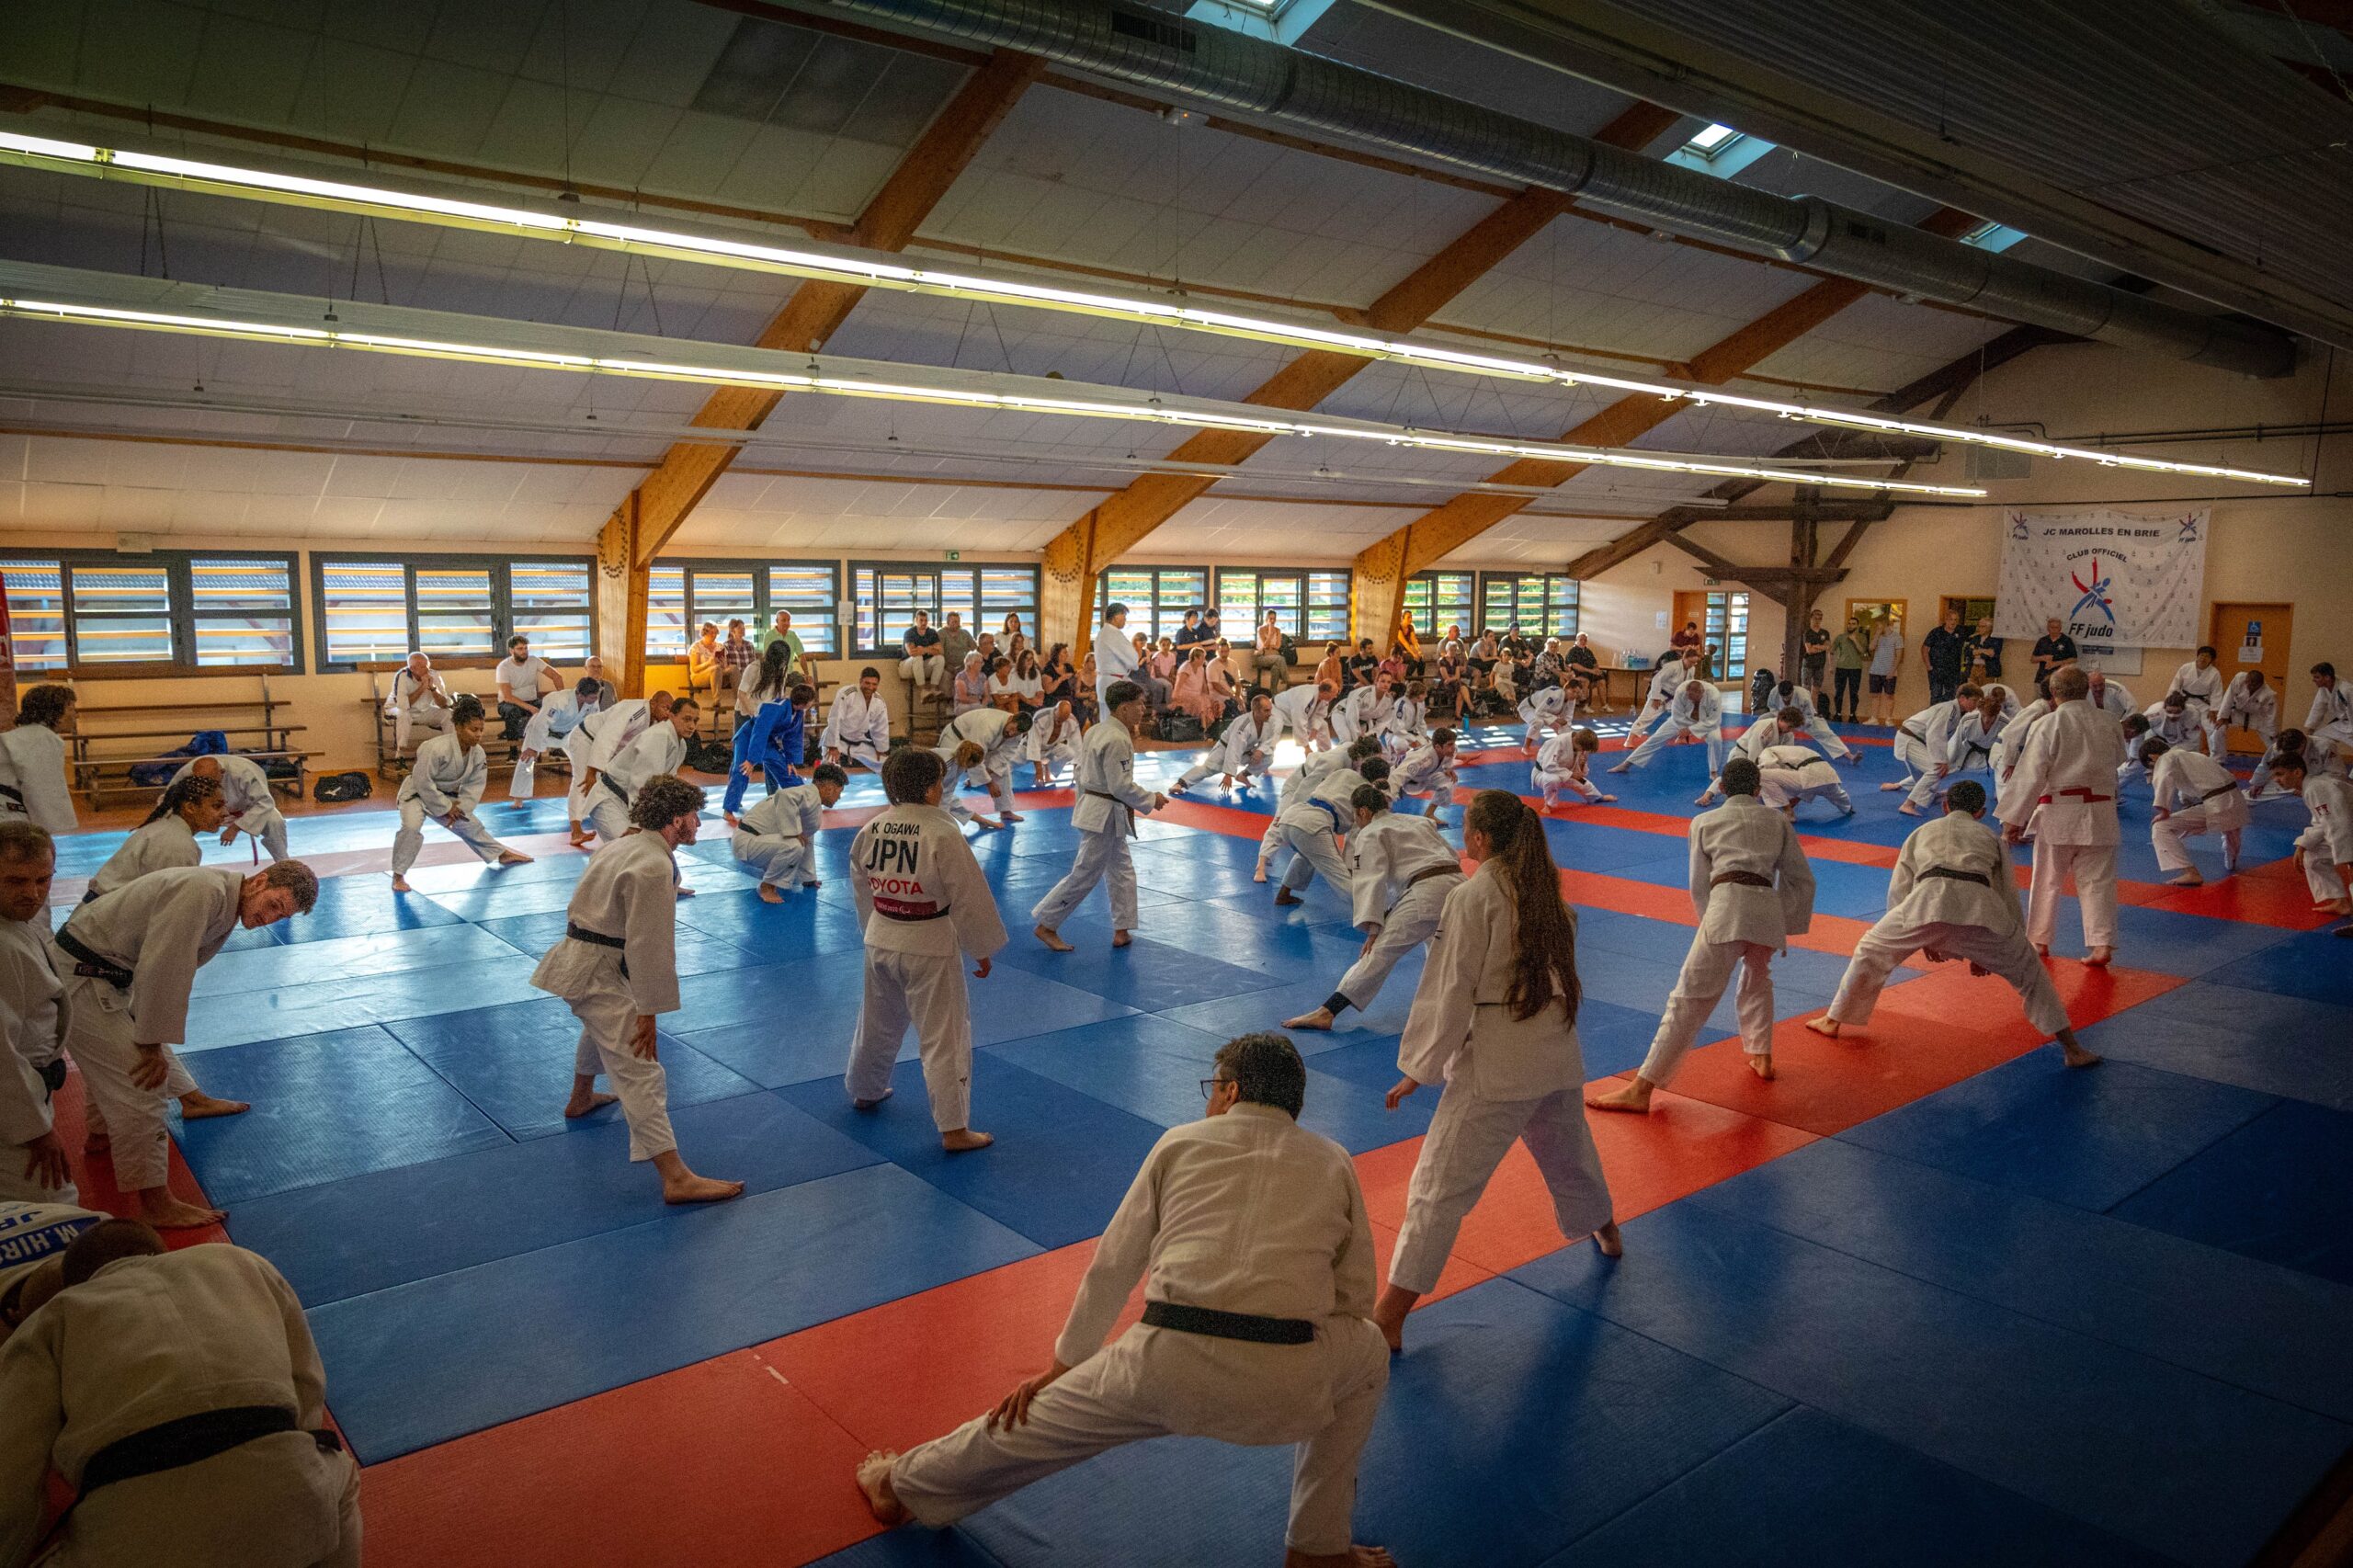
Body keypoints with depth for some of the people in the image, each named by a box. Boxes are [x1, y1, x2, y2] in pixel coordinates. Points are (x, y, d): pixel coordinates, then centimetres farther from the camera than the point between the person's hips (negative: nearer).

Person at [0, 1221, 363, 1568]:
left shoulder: (54, 1319, 23)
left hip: (142, 1526, -3)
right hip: (286, 1494, 3)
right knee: (339, 1478, 37)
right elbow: (307, 1391, 25)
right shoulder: (240, 1263, 29)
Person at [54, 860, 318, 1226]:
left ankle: (102, 1135, 58)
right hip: (79, 974, -10)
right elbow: (161, 968, -28)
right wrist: (152, 1043, -18)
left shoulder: (227, 900, 4)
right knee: (141, 1080, -10)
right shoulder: (203, 891, -28)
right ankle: (155, 1204, -3)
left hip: (105, 973, 10)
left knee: (110, 1062, 32)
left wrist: (152, 1038, 13)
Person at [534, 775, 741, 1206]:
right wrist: (649, 1012, -19)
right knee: (638, 1069, -15)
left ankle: (581, 1099, 64)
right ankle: (676, 1178, -19)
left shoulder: (625, 844, 9)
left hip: (578, 956, 11)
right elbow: (648, 945, -24)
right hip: (599, 973, -11)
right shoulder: (654, 867, -23)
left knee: (603, 1026, 38)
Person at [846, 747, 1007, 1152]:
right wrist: (982, 949, -2)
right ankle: (954, 1129, 6)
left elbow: (862, 892, 12)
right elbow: (970, 898, -15)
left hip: (881, 943, 6)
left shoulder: (870, 831, -2)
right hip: (930, 950, -6)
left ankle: (865, 1091, 48)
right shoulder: (943, 835, -21)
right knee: (944, 1037, 2)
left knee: (878, 1023, 27)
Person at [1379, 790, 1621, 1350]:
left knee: (1440, 1183, -5)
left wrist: (1418, 1068, -7)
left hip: (1494, 1066, -7)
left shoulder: (1471, 897, -15)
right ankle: (1604, 1231, 59)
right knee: (1568, 1152, 33)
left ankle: (1388, 1318, -4)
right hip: (1557, 1054, 7)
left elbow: (1449, 992, -14)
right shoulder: (1548, 891, 7)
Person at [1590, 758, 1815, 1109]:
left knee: (1690, 999, -8)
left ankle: (1641, 1089, -11)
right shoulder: (1778, 820, 23)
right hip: (1769, 910, 3)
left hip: (1726, 906, -3)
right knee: (1757, 979, 36)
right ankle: (1761, 1056, 37)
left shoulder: (1704, 821, 19)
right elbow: (1801, 879, 22)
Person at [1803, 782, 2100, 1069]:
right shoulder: (1990, 837, 33)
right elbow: (2006, 894, 32)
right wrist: (1984, 953, 38)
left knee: (1871, 951, 24)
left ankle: (1832, 1021, 30)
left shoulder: (1922, 832, 33)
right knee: (2028, 971, 21)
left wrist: (1921, 938, 34)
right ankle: (2073, 1050, 19)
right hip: (1978, 908, 0)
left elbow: (1898, 891, 28)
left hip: (1926, 903, 0)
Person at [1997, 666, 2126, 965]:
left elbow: (2030, 775, -12)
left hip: (2058, 812, -3)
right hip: (2099, 813, 3)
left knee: (2047, 880, 11)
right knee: (2097, 881, 8)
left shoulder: (2047, 725, -11)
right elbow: (2118, 760, 21)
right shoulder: (2108, 724, 3)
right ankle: (2102, 944, 0)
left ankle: (2040, 940, 22)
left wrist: (2013, 819, -8)